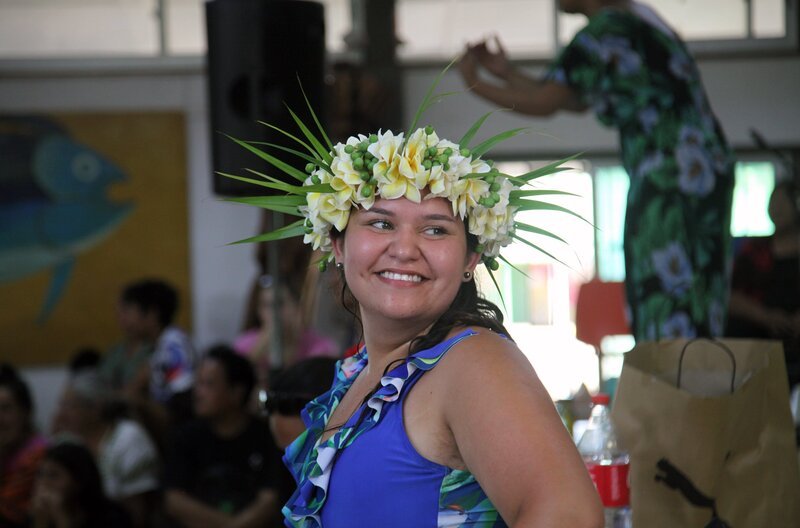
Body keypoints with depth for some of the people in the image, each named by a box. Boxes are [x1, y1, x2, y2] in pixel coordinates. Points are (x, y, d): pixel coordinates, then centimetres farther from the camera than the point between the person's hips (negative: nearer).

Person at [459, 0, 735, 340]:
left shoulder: (604, 28, -11)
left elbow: (543, 103, -9)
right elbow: (575, 102, 21)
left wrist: (475, 84, 4)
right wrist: (507, 73, 22)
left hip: (672, 181, -9)